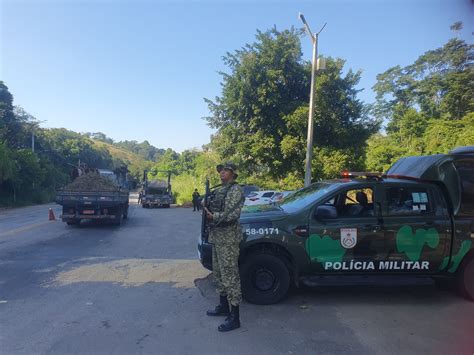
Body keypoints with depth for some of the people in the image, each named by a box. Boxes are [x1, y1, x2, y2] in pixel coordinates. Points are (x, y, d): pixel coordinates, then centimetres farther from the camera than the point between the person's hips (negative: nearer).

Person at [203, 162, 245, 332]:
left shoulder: (236, 190, -12)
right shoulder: (219, 190, 15)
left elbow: (233, 214, -23)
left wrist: (214, 217, -32)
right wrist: (205, 207, 6)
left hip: (228, 238, -10)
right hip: (216, 237, 10)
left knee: (230, 276, -5)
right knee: (219, 273, 19)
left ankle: (234, 318, 2)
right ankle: (223, 306, 35)